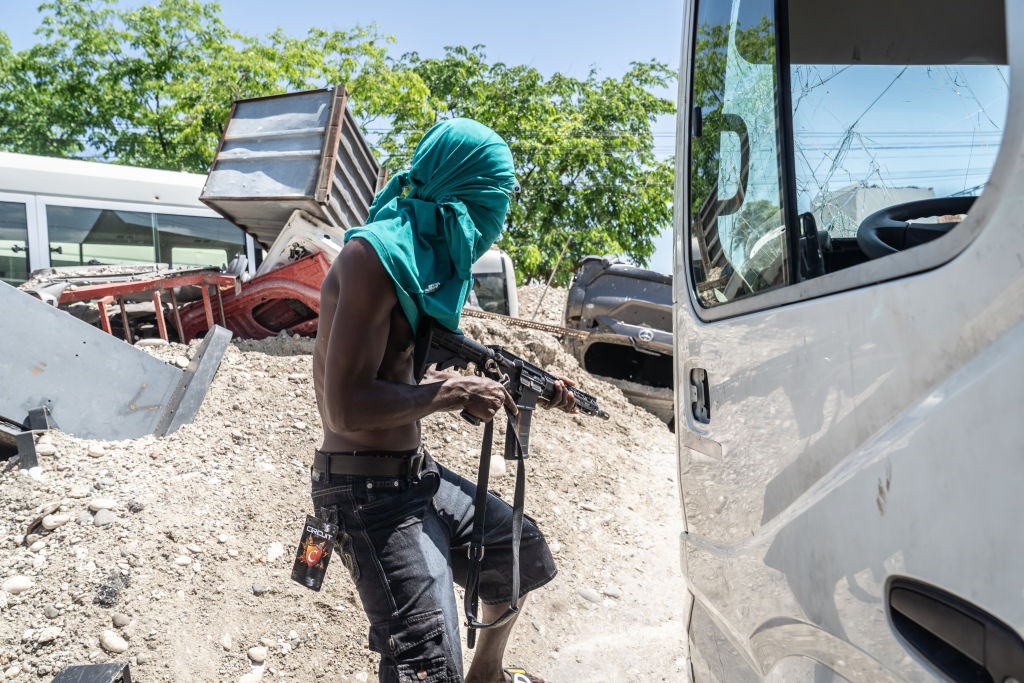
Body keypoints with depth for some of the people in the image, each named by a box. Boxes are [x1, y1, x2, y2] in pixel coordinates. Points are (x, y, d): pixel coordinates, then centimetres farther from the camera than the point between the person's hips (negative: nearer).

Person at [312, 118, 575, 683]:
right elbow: (347, 407, -26)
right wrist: (450, 394, -16)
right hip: (367, 491, -10)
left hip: (418, 473, 10)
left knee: (522, 551, 25)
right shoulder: (375, 254, -21)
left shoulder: (429, 257, 9)